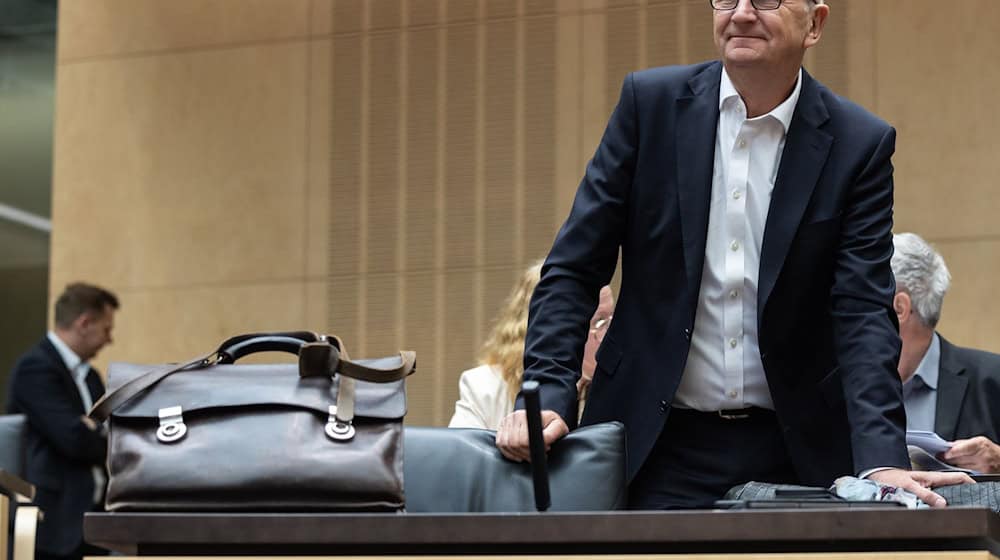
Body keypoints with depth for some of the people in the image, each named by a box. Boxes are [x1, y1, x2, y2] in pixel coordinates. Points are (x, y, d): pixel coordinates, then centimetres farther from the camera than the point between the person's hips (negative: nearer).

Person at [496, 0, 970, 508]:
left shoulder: (859, 143, -3)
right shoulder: (650, 102, -1)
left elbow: (864, 312, -8)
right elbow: (573, 269, 0)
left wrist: (883, 460, -21)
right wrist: (546, 394, -13)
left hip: (794, 450, 0)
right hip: (657, 444, 0)